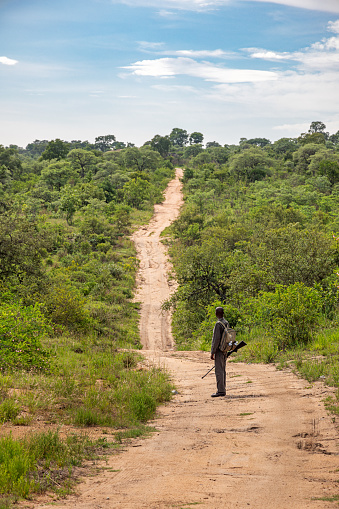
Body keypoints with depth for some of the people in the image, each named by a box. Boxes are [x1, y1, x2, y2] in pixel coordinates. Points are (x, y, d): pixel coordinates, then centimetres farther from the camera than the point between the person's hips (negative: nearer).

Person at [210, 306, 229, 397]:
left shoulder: (218, 324, -16)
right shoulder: (227, 323, 11)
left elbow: (216, 339, -20)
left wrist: (212, 352, -17)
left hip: (219, 350, -9)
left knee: (219, 371, -7)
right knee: (222, 370, 12)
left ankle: (220, 391, -8)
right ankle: (223, 390, 15)